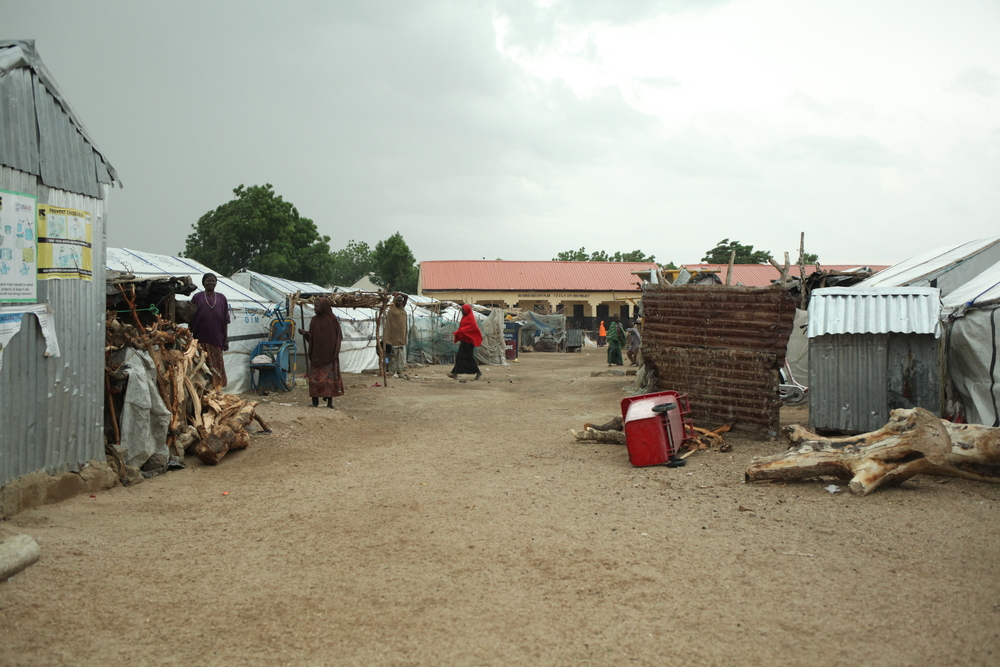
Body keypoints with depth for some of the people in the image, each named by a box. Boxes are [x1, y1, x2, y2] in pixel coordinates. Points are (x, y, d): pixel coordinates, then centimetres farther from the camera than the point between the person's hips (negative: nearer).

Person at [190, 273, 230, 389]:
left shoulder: (221, 298, 10)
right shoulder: (197, 297, 4)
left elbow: (225, 321, 10)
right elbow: (191, 319, 4)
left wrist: (226, 339, 6)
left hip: (217, 340, 2)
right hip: (201, 339, -2)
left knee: (216, 368, 4)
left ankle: (216, 388, 10)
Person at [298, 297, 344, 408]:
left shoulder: (333, 320, -4)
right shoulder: (314, 320, 5)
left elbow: (338, 337, 0)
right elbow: (311, 337, 7)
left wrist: (334, 352, -8)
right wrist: (305, 333, -12)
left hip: (329, 355, -3)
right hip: (316, 354, 3)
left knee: (330, 378, 0)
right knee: (315, 379, 1)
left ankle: (330, 403, 8)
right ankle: (315, 402, 8)